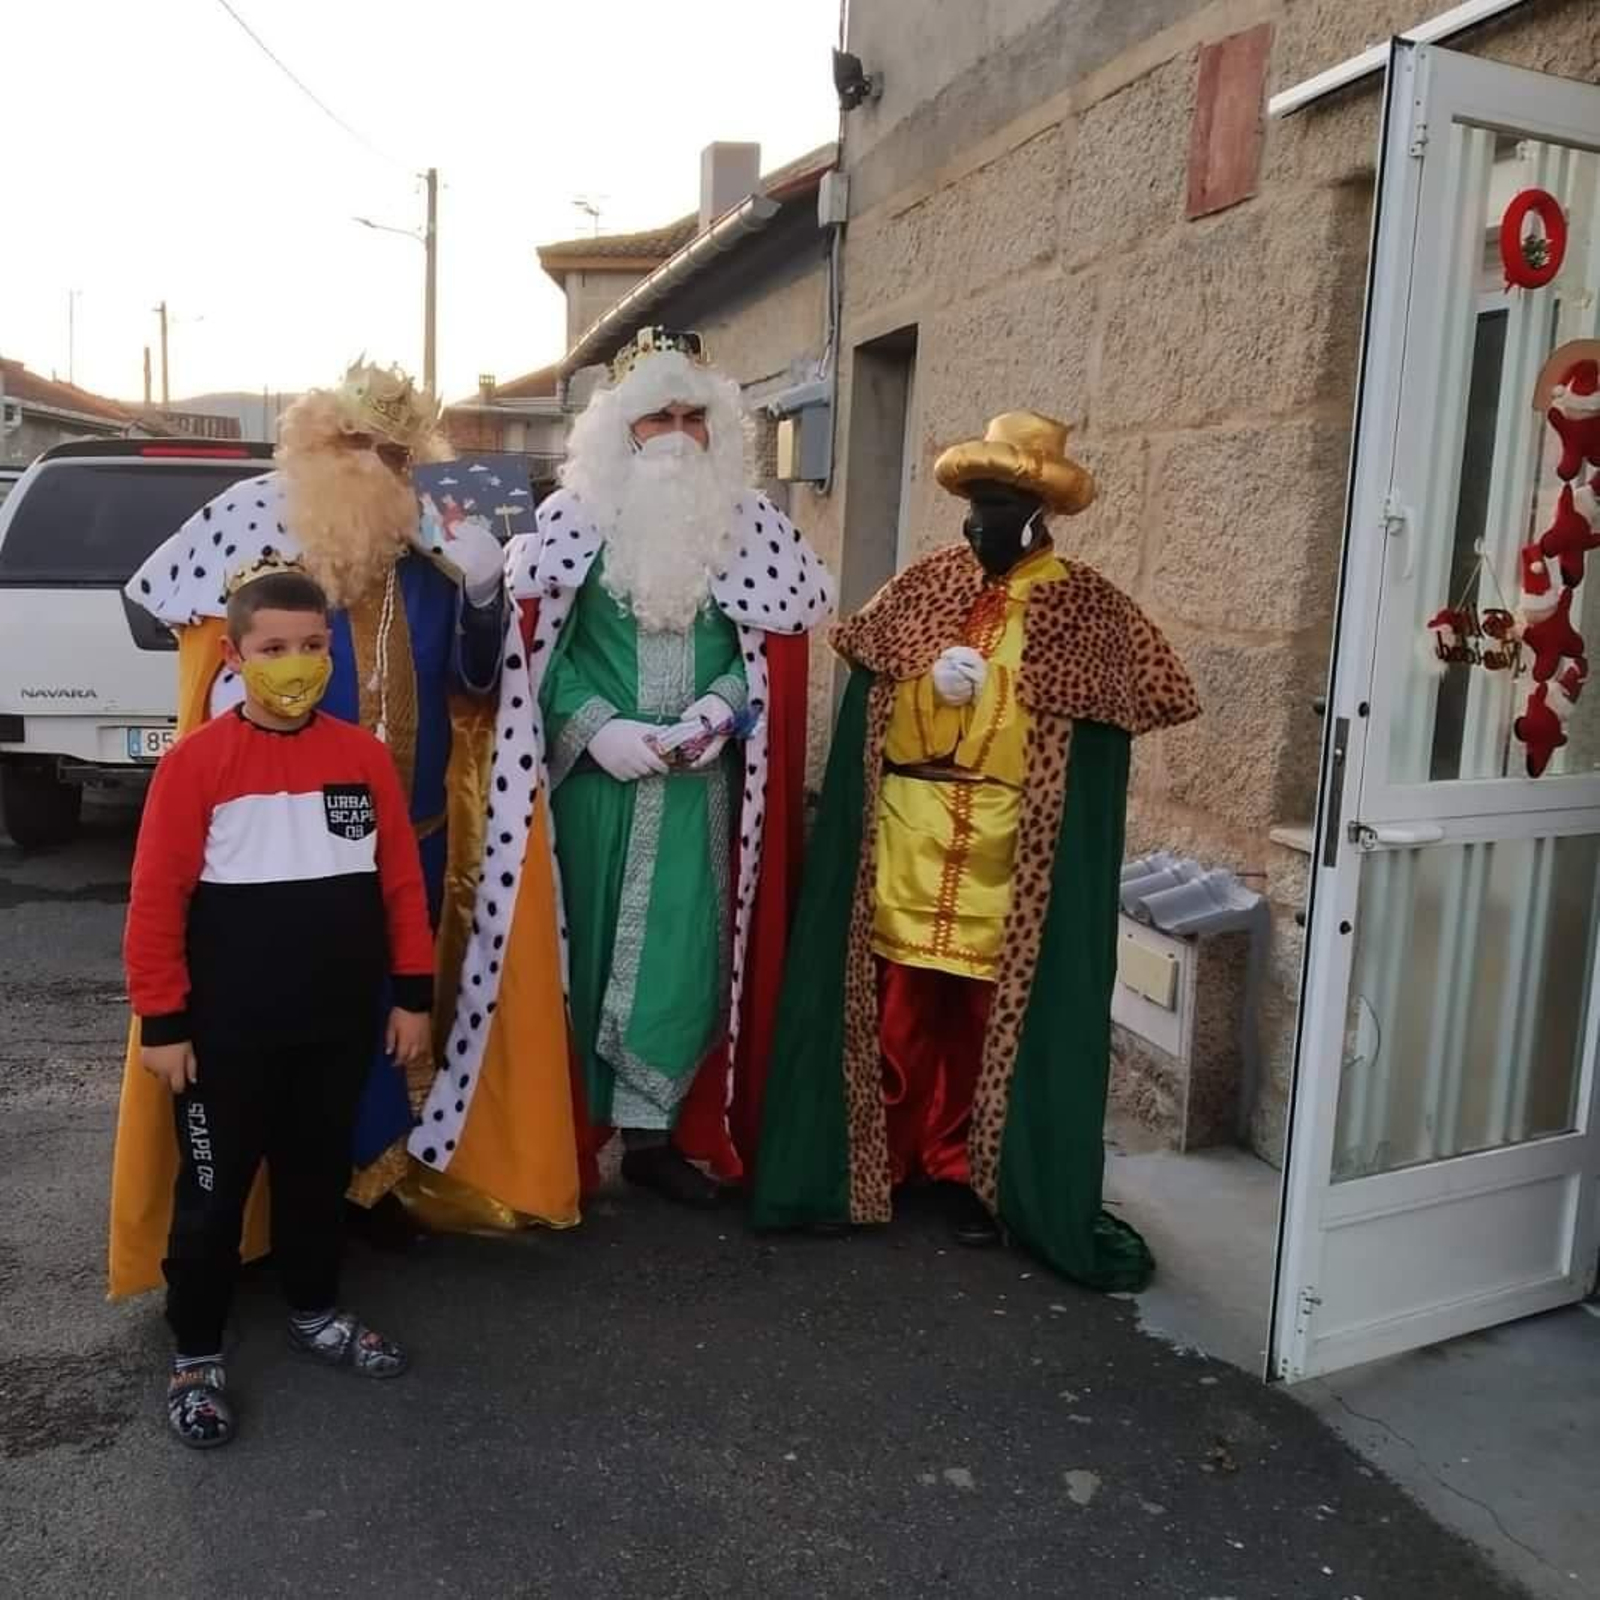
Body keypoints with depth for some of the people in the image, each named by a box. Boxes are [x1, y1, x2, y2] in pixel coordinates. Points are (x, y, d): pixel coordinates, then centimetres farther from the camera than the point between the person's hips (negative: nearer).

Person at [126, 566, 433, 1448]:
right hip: (228, 1031, -3)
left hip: (339, 1024, 4)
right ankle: (196, 1353, 29)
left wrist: (412, 993, 4)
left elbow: (402, 880, 3)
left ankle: (314, 1311, 41)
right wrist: (162, 1020, -9)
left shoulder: (364, 754, -2)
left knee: (320, 1171, 20)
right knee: (211, 1190, 11)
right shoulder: (197, 761, -13)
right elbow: (156, 900, -10)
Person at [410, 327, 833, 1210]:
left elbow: (770, 651, 5)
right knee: (586, 941, 5)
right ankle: (567, 1128, 20)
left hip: (700, 780, 2)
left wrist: (713, 714, -12)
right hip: (594, 772, -1)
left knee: (684, 945, 3)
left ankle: (652, 1128, 16)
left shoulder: (750, 524, 5)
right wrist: (598, 727, -14)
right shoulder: (573, 518, 0)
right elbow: (536, 648, -2)